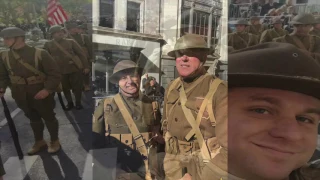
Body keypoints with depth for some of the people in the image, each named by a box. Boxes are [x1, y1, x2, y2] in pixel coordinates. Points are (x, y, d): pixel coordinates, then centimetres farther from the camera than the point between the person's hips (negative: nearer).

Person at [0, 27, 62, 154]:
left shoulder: (40, 54, -15)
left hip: (41, 95, -4)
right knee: (33, 119, 20)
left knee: (49, 118, 12)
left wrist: (47, 89, -24)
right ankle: (39, 142, 41)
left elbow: (55, 74, -14)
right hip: (21, 97, 4)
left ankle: (54, 141, 34)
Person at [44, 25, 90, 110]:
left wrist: (85, 66, -3)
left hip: (75, 69, -1)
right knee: (65, 88, 12)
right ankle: (70, 103, 32)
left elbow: (81, 54, 1)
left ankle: (78, 103, 25)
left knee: (77, 87, 5)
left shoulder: (70, 41, 1)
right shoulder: (48, 45, 3)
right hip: (60, 71, 1)